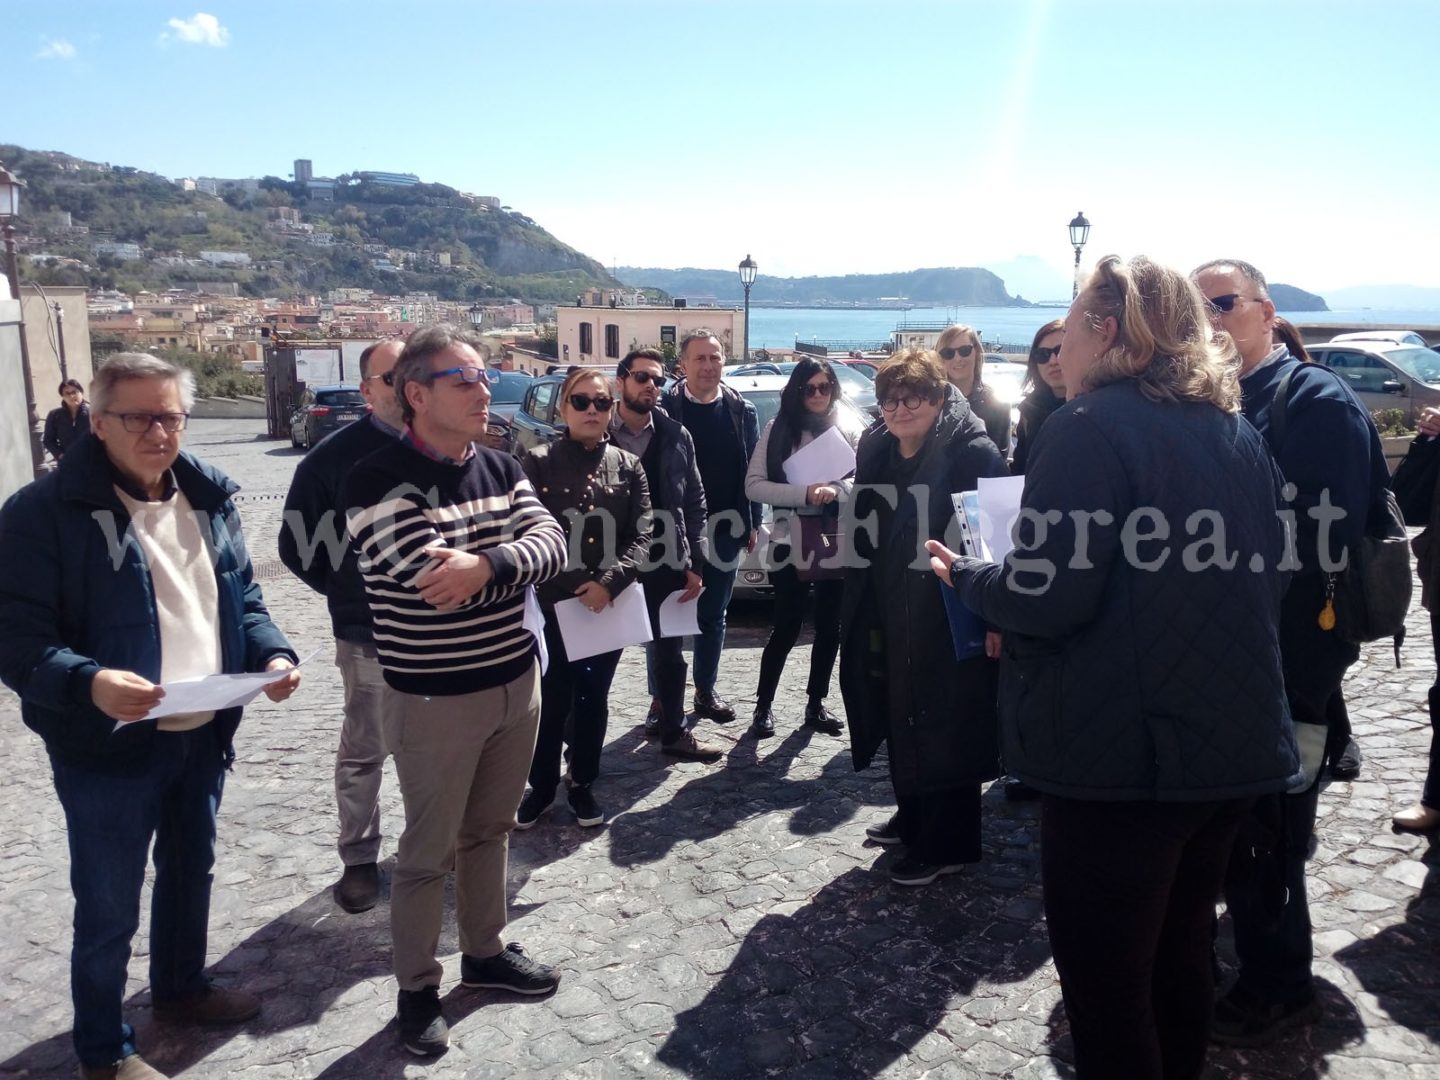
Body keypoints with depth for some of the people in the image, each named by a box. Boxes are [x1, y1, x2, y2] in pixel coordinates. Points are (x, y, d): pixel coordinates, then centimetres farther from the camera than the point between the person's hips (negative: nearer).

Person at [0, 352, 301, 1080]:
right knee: (108, 906, 10)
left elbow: (241, 598, 10)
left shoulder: (208, 495, 3)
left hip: (203, 735, 6)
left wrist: (271, 653, -9)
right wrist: (88, 683, -38)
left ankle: (181, 985, 49)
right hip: (107, 745, -6)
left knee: (191, 870, 25)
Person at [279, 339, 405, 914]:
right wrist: (349, 593, 0)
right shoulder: (335, 456, -10)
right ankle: (359, 859, 27)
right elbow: (296, 546, -2)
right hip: (372, 636, -3)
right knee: (364, 754, 11)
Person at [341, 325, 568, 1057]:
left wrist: (485, 564, -28)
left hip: (517, 682, 6)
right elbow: (436, 579, -27)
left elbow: (551, 544, -10)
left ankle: (485, 953, 41)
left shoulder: (502, 469, 5)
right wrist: (517, 563, -13)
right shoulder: (377, 481, -16)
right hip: (437, 699, -6)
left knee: (490, 831, 22)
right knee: (427, 852, 9)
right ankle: (416, 991, 28)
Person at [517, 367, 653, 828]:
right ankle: (541, 787, 27)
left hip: (611, 606, 2)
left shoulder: (628, 466, 4)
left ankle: (582, 785, 31)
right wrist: (573, 590, -13)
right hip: (553, 605, -2)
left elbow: (641, 536, -1)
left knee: (593, 699, 13)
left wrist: (608, 584, -16)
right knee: (552, 702, 6)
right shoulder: (538, 463, -4)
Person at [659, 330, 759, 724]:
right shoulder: (665, 409, -5)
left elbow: (753, 470, 8)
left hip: (724, 527, 3)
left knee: (714, 615, 12)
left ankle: (706, 690, 24)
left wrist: (752, 522, 5)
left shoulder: (741, 410, 6)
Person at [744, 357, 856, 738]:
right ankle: (763, 706, 16)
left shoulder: (848, 431, 6)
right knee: (786, 628, 1)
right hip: (791, 544, -3)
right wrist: (805, 493, -18)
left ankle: (816, 704, 24)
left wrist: (837, 491, -20)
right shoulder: (778, 429, -1)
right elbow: (754, 485, -7)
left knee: (829, 627, 10)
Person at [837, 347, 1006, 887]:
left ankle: (946, 843, 17)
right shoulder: (875, 449, 8)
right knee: (901, 716, 18)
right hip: (890, 614, 7)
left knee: (945, 725, 3)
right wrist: (864, 609, 15)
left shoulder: (973, 452, -14)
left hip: (947, 615, -7)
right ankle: (913, 818, 37)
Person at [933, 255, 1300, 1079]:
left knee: (1107, 986, 5)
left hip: (1121, 751, -8)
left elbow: (1048, 596, -19)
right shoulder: (1239, 434, 11)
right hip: (1234, 744, 8)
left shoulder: (1091, 428, -13)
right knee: (1181, 958, 23)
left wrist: (965, 574, -2)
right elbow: (1268, 577, 17)